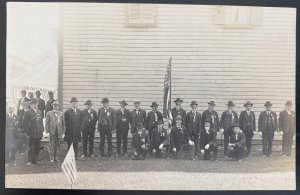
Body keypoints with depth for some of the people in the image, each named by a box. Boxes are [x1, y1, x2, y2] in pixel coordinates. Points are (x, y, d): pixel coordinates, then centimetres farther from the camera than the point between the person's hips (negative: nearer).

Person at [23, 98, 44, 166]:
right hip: (32, 134, -5)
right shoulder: (27, 112, -4)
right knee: (31, 147, -3)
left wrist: (42, 131, 11)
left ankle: (35, 160, 20)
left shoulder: (40, 112, 14)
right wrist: (27, 132, -11)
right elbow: (25, 123, -6)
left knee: (38, 148, 9)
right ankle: (30, 161, 4)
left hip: (39, 134, 5)